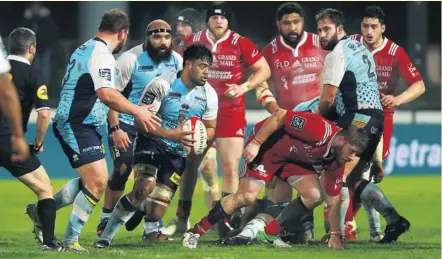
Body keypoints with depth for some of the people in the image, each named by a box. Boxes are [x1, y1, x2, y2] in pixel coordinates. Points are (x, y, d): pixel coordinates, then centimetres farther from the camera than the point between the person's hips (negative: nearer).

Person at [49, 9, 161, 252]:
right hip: (78, 126, -10)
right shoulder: (102, 54, -16)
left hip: (71, 123, 10)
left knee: (92, 180, 17)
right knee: (97, 182, -12)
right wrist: (137, 111, -19)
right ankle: (70, 240, -8)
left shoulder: (85, 49, 16)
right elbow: (107, 94, -28)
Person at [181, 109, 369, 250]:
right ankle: (195, 232, -10)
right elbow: (280, 116, -27)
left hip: (295, 157, 8)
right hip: (267, 146, -8)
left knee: (314, 196, -10)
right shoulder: (320, 129, -32)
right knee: (247, 197, -20)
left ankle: (272, 231, 6)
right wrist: (255, 143, -29)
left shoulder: (336, 162, -8)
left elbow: (334, 200, 0)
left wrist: (335, 235, -3)